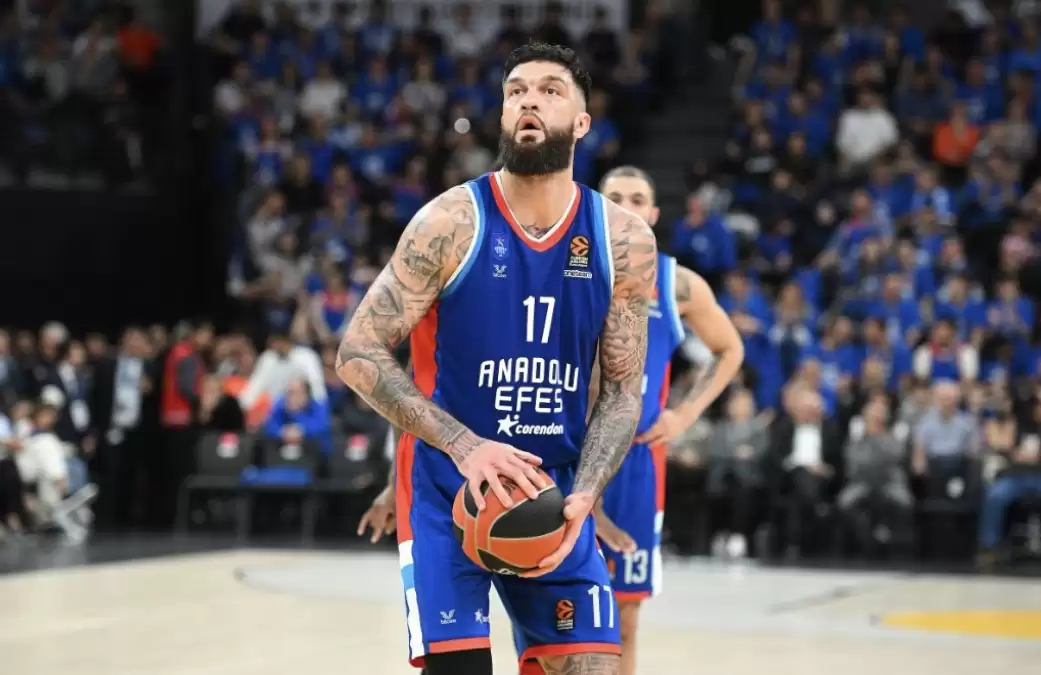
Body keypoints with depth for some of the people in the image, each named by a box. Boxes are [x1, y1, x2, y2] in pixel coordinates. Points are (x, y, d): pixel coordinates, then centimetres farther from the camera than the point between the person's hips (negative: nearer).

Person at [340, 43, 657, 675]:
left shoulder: (624, 241, -3)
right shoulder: (452, 222, -12)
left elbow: (622, 391, 2)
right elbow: (358, 353, -12)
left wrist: (582, 496, -14)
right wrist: (463, 444, -24)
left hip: (555, 490, 3)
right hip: (448, 486, -3)